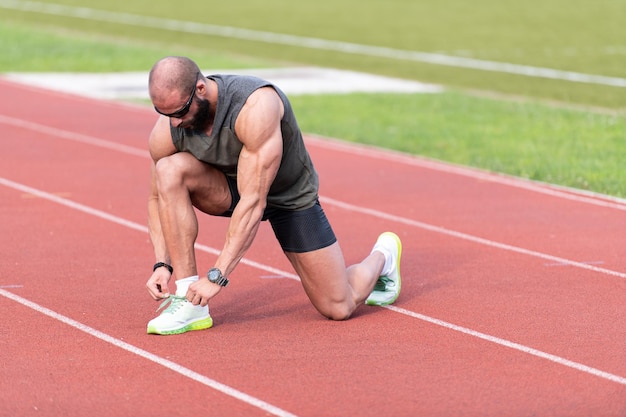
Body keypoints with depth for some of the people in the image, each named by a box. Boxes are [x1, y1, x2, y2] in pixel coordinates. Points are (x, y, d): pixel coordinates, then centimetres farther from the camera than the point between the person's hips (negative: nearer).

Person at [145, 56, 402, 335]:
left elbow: (253, 202, -38)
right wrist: (162, 264, -19)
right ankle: (189, 304, -22)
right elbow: (160, 197, -4)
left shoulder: (257, 107, -38)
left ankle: (382, 255, 34)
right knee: (170, 169, -29)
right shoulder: (165, 133, -21)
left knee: (338, 308, -3)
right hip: (231, 187, 4)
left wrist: (217, 276, -40)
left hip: (290, 195, -4)